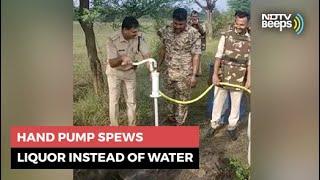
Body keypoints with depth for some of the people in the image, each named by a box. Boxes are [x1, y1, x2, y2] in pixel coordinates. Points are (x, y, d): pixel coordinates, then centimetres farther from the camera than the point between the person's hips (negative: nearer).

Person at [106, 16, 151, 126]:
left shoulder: (139, 37, -18)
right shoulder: (113, 40, -28)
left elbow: (146, 54, -19)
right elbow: (112, 63, -28)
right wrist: (121, 58, -49)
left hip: (130, 72, 4)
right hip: (114, 72, -3)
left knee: (131, 101, 11)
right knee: (114, 100, 4)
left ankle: (132, 126, 28)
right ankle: (114, 127, 20)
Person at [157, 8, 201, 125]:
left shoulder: (193, 34, -15)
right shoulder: (166, 31, -2)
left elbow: (196, 55, -13)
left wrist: (193, 75, -16)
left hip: (184, 73, -4)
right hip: (168, 72, 4)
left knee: (182, 98, 6)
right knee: (169, 96, 19)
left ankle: (179, 123, 21)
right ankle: (171, 115, 42)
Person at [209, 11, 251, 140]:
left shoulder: (250, 40, -3)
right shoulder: (226, 36, -4)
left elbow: (250, 61, -1)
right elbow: (218, 56, -4)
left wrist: (249, 79, -3)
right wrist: (215, 74, -9)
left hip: (239, 78, 0)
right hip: (222, 76, 0)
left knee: (236, 104, 11)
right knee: (218, 101, 10)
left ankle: (232, 127, 28)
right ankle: (214, 124, 28)